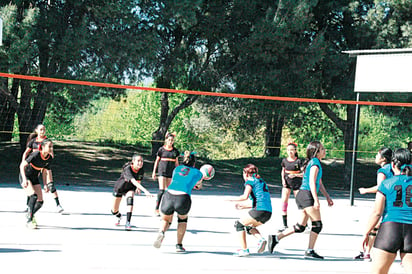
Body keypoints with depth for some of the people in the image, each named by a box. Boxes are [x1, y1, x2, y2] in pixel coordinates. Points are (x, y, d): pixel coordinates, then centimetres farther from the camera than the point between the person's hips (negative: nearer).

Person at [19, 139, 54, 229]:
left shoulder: (49, 158, -6)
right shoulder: (36, 155, -25)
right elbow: (22, 165, -22)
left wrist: (46, 185, 10)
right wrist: (24, 179, -30)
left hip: (35, 178, 6)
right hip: (25, 176, -6)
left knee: (40, 202, -2)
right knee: (33, 196, -27)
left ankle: (30, 215, 27)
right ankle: (29, 221, -19)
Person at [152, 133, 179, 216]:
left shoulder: (175, 151, 8)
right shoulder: (161, 150, 0)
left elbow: (176, 163, 15)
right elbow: (157, 161, 6)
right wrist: (154, 172, 5)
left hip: (171, 172, 4)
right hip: (162, 171, -4)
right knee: (161, 190, -13)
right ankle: (157, 209, -11)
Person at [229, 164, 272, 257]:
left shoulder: (250, 181, 3)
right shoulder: (261, 181, 28)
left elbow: (245, 196, -11)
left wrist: (233, 199, 4)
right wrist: (244, 206, 33)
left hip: (259, 210, -8)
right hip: (268, 212, 8)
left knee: (239, 224, 8)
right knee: (249, 226, 27)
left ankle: (244, 249, 1)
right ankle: (261, 239, 0)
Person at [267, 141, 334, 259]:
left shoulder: (314, 162, 22)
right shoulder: (315, 163, -9)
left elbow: (319, 183, 28)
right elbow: (312, 183, -17)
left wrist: (327, 197, 26)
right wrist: (316, 200, -22)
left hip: (302, 196, 10)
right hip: (307, 195, -10)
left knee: (300, 227, 9)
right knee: (317, 224, -4)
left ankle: (275, 238, 7)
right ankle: (310, 251, -3)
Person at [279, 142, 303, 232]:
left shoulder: (298, 161, -9)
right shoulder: (284, 160, 3)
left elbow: (304, 173, -9)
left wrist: (295, 175, -23)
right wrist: (283, 180, 3)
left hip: (297, 183, -3)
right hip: (287, 183, 3)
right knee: (284, 201, -10)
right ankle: (285, 225, -4)